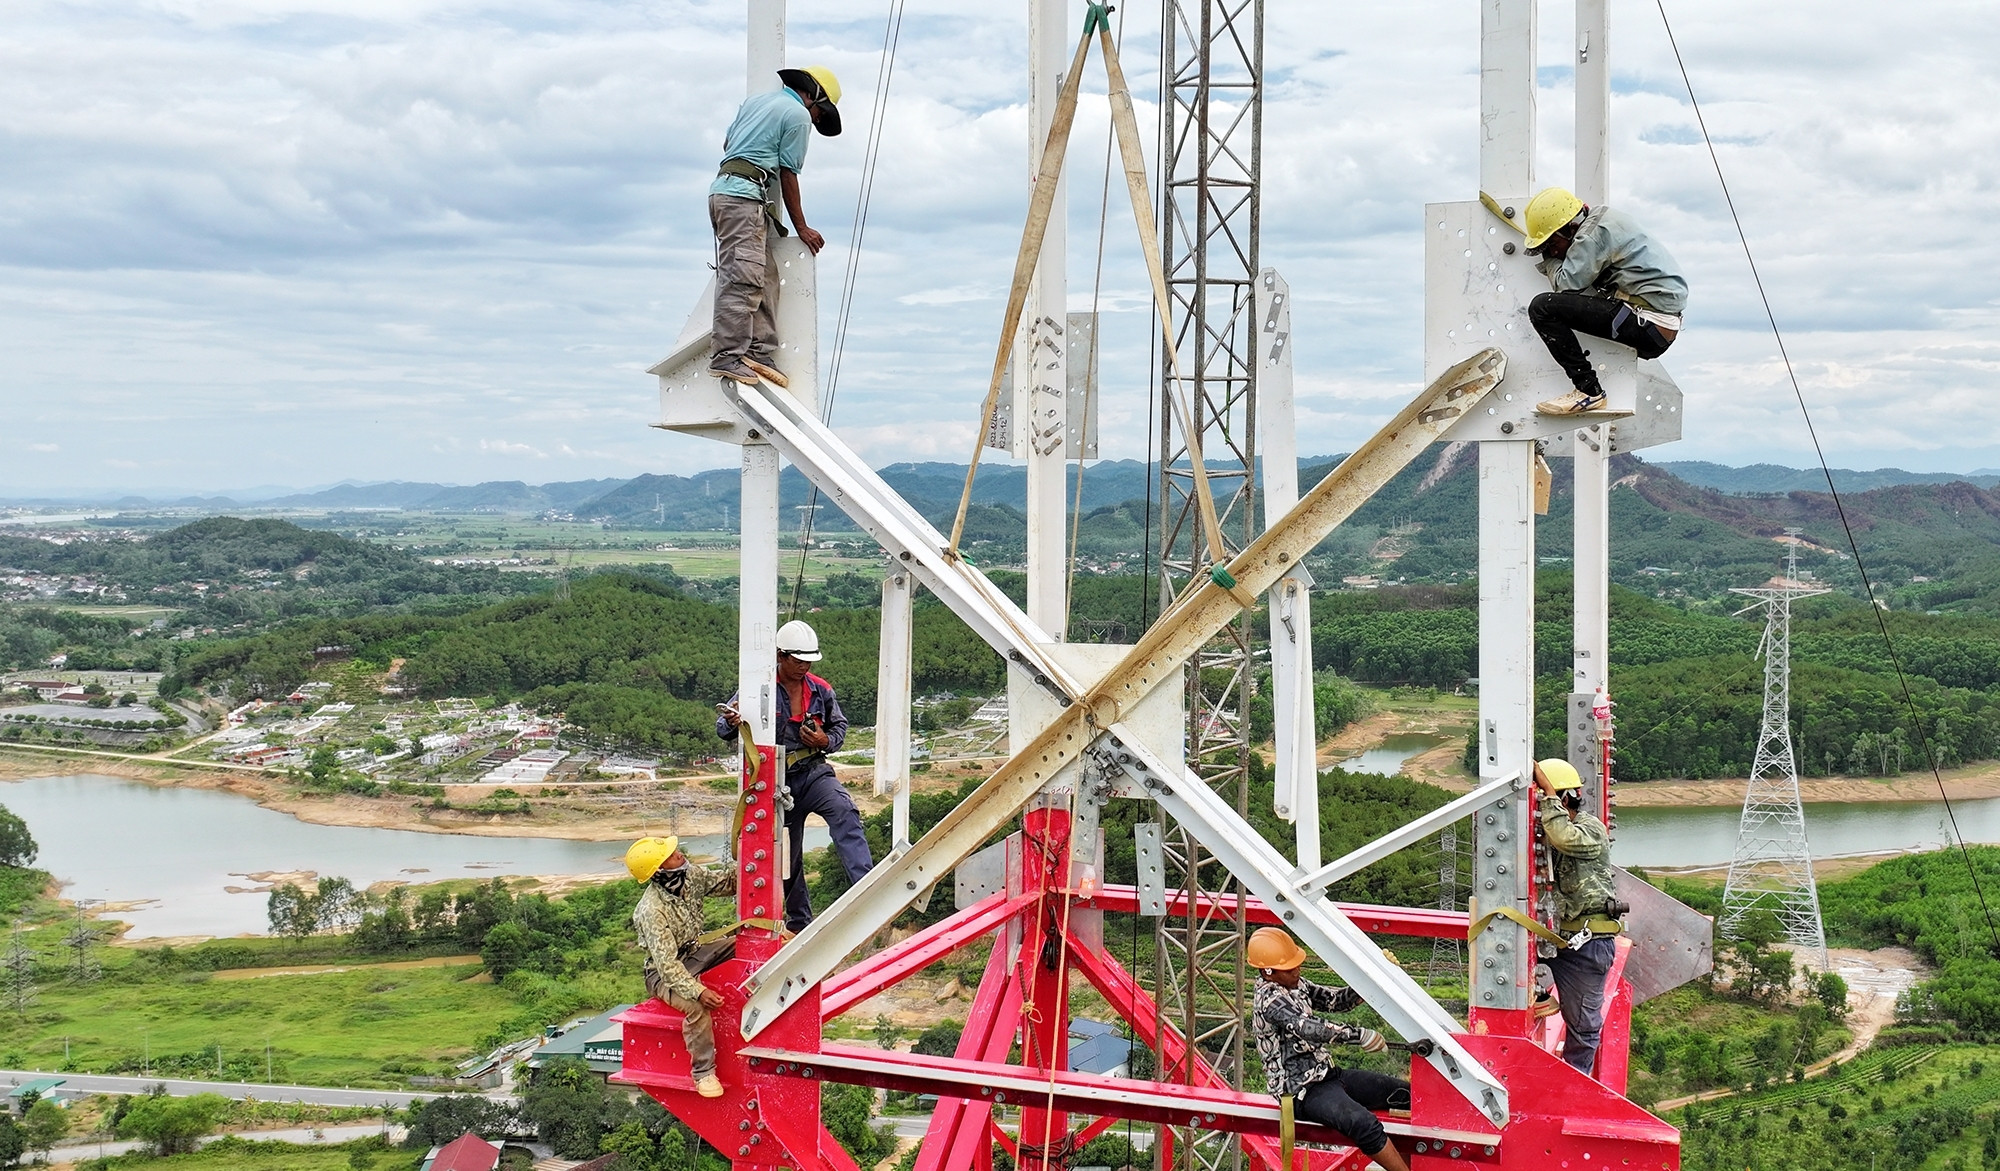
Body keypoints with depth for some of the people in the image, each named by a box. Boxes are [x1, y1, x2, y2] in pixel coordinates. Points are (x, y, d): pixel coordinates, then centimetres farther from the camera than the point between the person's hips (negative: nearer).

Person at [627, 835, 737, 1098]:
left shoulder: (690, 876, -9)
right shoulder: (651, 911, -31)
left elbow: (727, 882, 3)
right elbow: (667, 964, -32)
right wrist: (698, 991, -41)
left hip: (694, 953, 8)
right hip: (664, 974, -8)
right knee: (698, 1005, -35)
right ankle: (703, 1073, -17)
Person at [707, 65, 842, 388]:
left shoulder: (757, 101, 23)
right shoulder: (799, 114, -1)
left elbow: (727, 143, 30)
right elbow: (789, 174, -2)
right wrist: (801, 228, 4)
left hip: (723, 188, 9)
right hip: (746, 195, -9)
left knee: (765, 278, 8)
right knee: (743, 278, -15)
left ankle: (759, 352, 2)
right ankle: (727, 356, -20)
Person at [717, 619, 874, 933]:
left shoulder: (821, 690, 4)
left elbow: (839, 726, 18)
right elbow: (722, 727, -5)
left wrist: (827, 741, -6)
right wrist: (731, 722, -31)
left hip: (814, 773, 1)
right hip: (777, 782, -1)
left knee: (844, 813, -29)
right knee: (788, 856, 7)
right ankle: (799, 923, 22)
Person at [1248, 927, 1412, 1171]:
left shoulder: (1295, 985, 9)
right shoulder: (1269, 1000, -21)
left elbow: (1334, 1000, 12)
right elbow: (1309, 1029, -36)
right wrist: (1359, 1035, -39)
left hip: (1326, 1074, 11)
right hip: (1302, 1091, -11)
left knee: (1404, 1093, 6)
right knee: (1363, 1124, -35)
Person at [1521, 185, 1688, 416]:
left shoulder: (1595, 232, -12)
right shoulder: (1604, 221, 19)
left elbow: (1568, 283, -15)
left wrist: (1550, 258, 3)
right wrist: (1551, 257, 10)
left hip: (1647, 323, -11)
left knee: (1543, 308, -17)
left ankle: (1588, 391, -18)